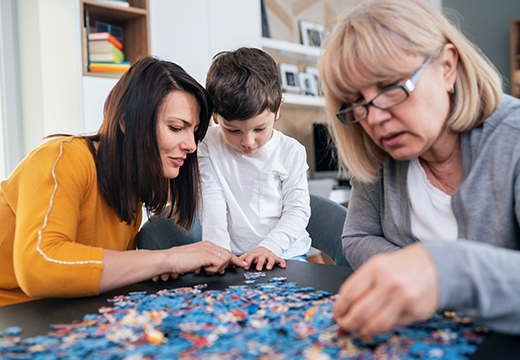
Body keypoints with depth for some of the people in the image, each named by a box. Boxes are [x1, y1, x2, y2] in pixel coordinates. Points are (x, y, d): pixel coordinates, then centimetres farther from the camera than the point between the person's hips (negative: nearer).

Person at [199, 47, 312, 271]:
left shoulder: (291, 152, -1)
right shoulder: (210, 146, 0)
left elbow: (298, 209, -3)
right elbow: (212, 204, -5)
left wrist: (269, 246, -18)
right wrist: (218, 248, -21)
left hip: (285, 254, 2)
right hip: (231, 257, -1)